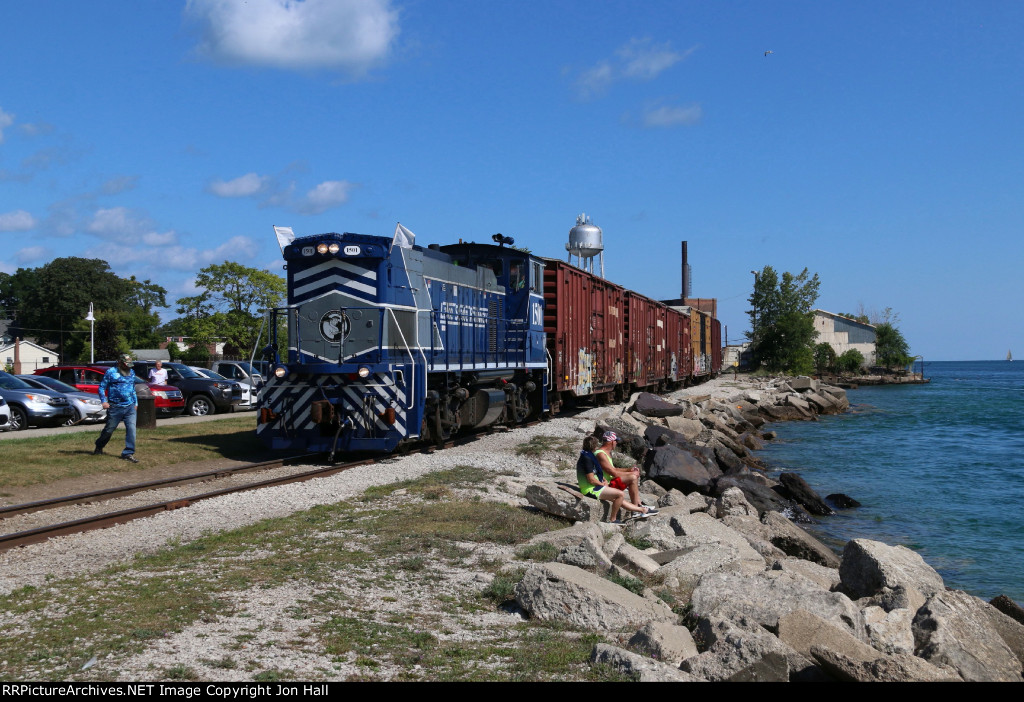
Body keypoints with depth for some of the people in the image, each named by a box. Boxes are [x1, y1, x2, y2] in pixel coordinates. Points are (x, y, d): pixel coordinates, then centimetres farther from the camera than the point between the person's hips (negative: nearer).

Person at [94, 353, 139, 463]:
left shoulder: (132, 373, 15)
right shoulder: (111, 372, -2)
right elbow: (102, 387, 0)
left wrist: (136, 402, 22)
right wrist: (104, 401, -10)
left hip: (130, 407, 4)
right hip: (115, 407, -4)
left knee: (131, 429, -9)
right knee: (109, 429, 7)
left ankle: (128, 453, -6)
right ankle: (99, 447, 32)